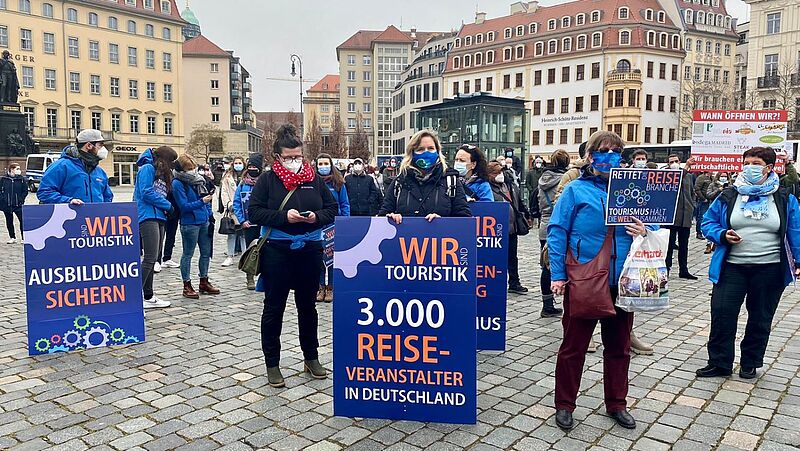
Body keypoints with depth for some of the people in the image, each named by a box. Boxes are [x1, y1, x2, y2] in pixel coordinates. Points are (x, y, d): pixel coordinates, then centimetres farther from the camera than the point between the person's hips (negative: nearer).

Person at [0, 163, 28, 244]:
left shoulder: (22, 179, -2)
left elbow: (25, 191, 0)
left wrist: (20, 200, -9)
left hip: (18, 204, -2)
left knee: (23, 220, -9)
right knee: (9, 222, 10)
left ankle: (24, 237, 1)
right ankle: (12, 238, 22)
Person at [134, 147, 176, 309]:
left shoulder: (162, 174, 23)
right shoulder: (147, 168, -4)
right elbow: (146, 193, -14)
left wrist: (167, 207, 2)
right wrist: (168, 205, -7)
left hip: (159, 218, 9)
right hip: (148, 217, -9)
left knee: (153, 260, 10)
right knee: (150, 259, -16)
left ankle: (148, 297, 16)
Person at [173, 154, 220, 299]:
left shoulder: (198, 178, 9)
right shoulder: (178, 183, -11)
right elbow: (184, 206, -16)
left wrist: (210, 214, 13)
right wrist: (202, 202, -23)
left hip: (204, 221, 7)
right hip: (189, 223, -7)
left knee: (206, 253, 13)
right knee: (188, 254, 3)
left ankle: (204, 282, 26)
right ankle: (187, 286, 12)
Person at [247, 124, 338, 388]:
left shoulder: (314, 180, 4)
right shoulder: (267, 180, -2)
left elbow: (332, 209, 7)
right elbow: (254, 212, -8)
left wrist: (316, 217, -13)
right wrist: (284, 217, -20)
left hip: (310, 250, 3)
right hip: (277, 251, -3)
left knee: (308, 306, 15)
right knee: (273, 308, 6)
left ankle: (311, 358, 30)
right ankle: (272, 363, 18)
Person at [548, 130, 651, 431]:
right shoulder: (576, 190, -3)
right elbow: (557, 233, -6)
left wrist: (645, 233, -9)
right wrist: (558, 275, -12)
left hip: (621, 283, 4)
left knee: (619, 346, 15)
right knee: (574, 345, 6)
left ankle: (616, 404, 33)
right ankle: (564, 405, 22)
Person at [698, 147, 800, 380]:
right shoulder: (728, 196, 3)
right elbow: (708, 223, 6)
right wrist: (722, 235, -13)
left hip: (770, 269, 0)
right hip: (732, 267, 0)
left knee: (760, 319, 11)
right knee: (722, 314, -4)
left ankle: (750, 364, 27)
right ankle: (719, 363, 9)